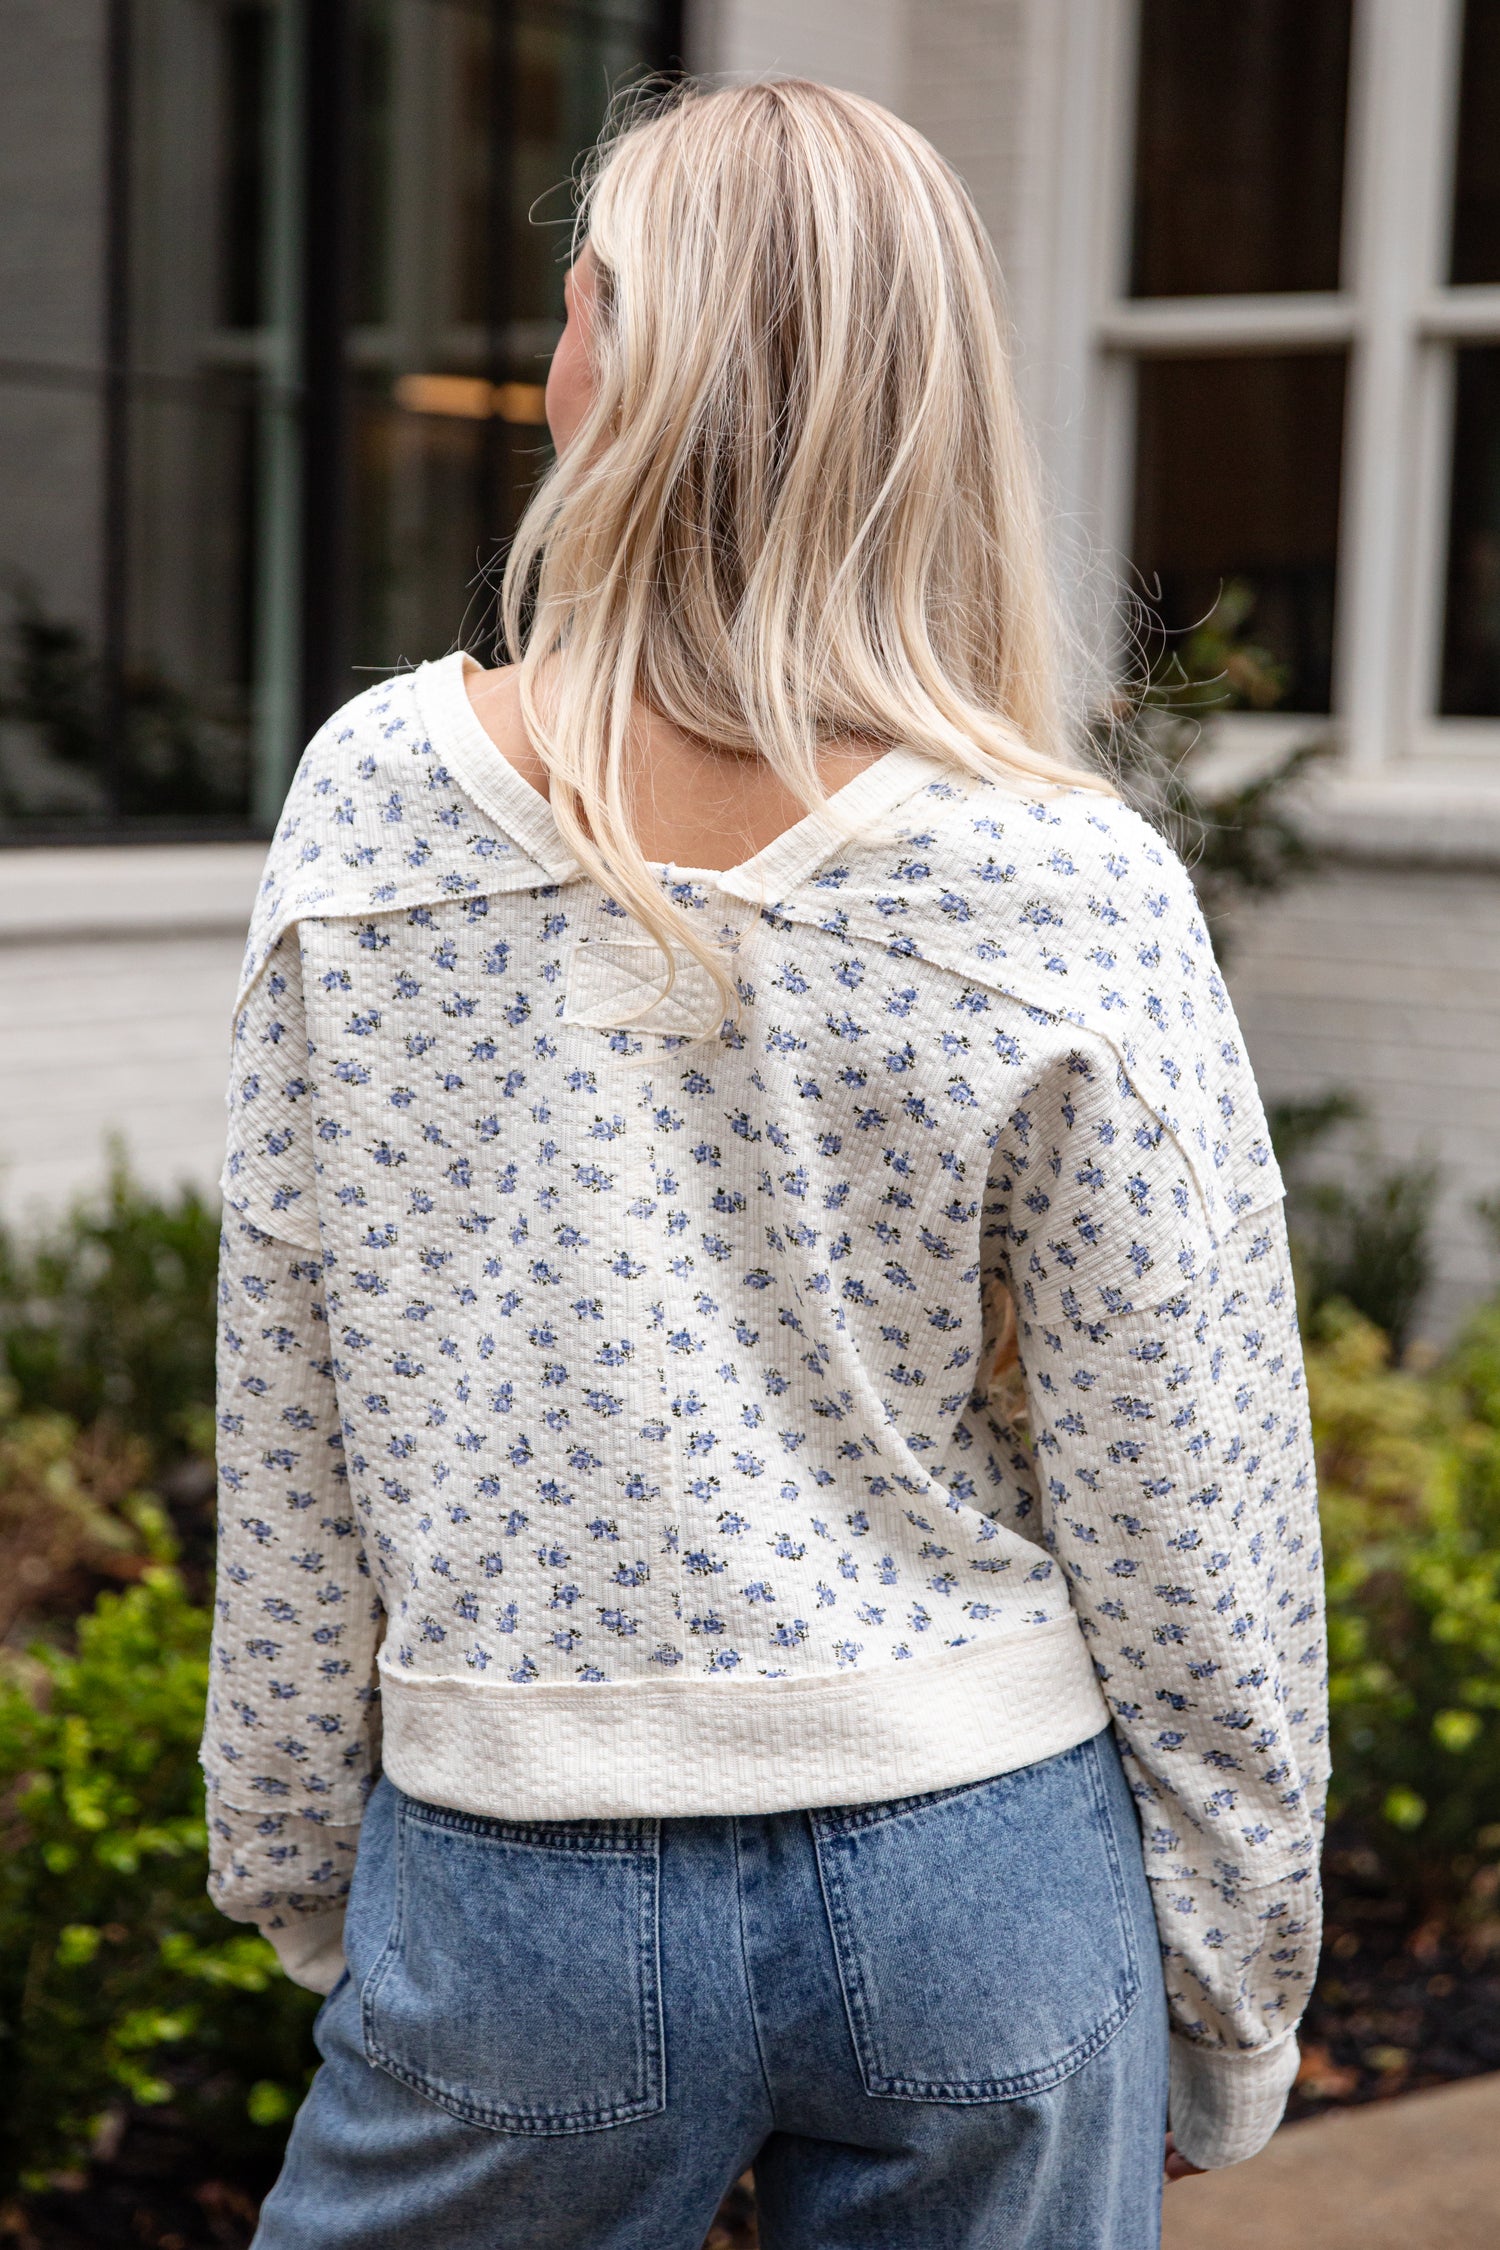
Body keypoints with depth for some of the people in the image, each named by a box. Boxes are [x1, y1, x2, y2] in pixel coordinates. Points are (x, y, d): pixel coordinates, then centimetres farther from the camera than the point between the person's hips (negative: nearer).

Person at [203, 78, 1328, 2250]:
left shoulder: (378, 798, -8)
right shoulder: (1068, 895, -12)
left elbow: (290, 1432, -1)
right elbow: (1189, 1524, -7)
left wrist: (294, 1865, 12)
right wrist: (1232, 1999, 8)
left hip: (521, 1893, 1)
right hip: (979, 1884, 0)